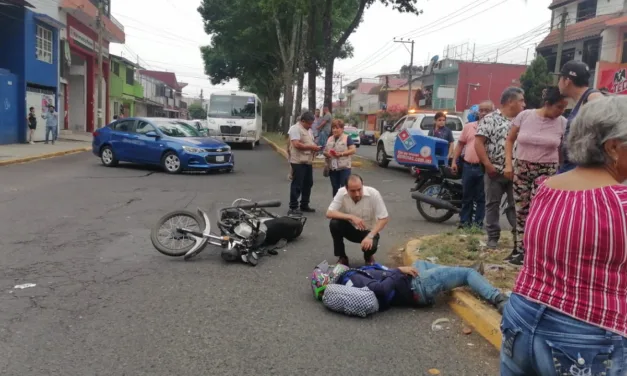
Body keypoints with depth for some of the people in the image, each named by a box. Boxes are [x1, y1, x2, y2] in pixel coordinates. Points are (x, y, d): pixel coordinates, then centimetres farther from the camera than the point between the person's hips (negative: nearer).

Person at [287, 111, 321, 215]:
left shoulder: (308, 130, 18)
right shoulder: (295, 129, -12)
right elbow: (297, 144, -22)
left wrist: (315, 147, 5)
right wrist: (311, 147, -19)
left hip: (307, 161, 9)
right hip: (298, 162, -9)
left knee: (308, 184, 13)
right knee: (297, 185, -6)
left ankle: (304, 205, 24)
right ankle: (293, 207, 0)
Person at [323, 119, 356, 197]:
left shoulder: (347, 138, -2)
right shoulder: (329, 139, 15)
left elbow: (353, 150, -10)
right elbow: (325, 151, 20)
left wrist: (341, 154, -19)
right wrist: (326, 154, -5)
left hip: (344, 167, -5)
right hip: (332, 168, 5)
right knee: (335, 188, 12)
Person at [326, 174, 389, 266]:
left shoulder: (373, 194, -25)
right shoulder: (342, 193, -20)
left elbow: (384, 219, -21)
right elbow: (329, 213, -24)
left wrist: (370, 236, -32)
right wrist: (351, 217, -35)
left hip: (368, 231, -2)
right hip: (351, 229, 2)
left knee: (370, 246, -33)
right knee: (334, 223, -27)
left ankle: (368, 257, 8)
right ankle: (342, 257, -6)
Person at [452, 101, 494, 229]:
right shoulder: (468, 126, 8)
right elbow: (460, 144, 11)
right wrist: (454, 161, 4)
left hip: (484, 168, -3)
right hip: (468, 166, 3)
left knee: (480, 198, 6)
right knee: (466, 196, 11)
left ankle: (478, 222, 15)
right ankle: (464, 221, 21)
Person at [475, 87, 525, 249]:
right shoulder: (490, 119, -5)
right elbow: (478, 142, -10)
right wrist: (487, 164, -14)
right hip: (495, 171, -4)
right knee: (493, 205, 6)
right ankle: (493, 237, 14)